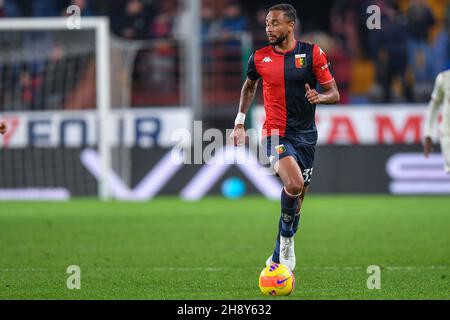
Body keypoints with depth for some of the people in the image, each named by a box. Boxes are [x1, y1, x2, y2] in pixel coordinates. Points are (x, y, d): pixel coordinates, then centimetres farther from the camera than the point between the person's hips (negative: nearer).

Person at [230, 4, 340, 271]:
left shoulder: (312, 53, -3)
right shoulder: (259, 58, 1)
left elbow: (334, 93, 0)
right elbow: (249, 87, 20)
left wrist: (319, 97, -22)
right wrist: (240, 121, 13)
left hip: (306, 135, 2)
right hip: (276, 134, -2)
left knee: (298, 198, 8)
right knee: (294, 184, -28)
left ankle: (279, 258, 25)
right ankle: (287, 237, -6)